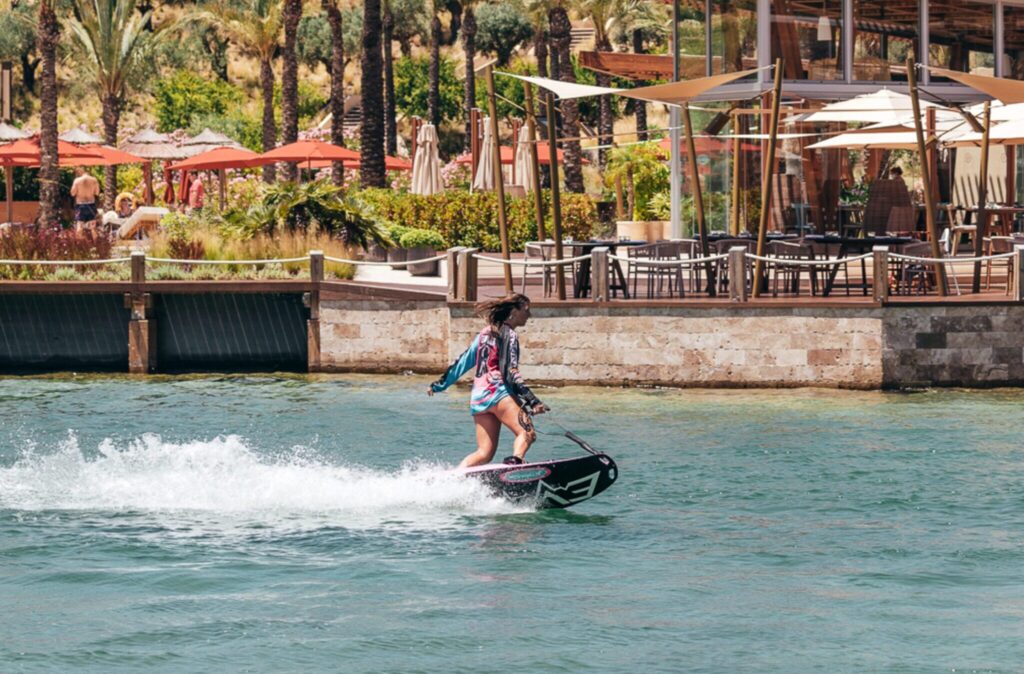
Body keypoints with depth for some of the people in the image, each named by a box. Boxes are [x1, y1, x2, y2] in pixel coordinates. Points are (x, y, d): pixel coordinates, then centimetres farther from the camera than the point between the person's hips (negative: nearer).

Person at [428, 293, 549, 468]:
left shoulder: (486, 333, 23)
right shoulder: (508, 334, 0)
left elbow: (463, 362, 26)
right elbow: (510, 372, -11)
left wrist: (439, 385, 35)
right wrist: (531, 402, -19)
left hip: (477, 397, 8)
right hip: (497, 391, -8)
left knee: (485, 453, 4)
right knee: (527, 433, -21)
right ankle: (515, 461, -50)